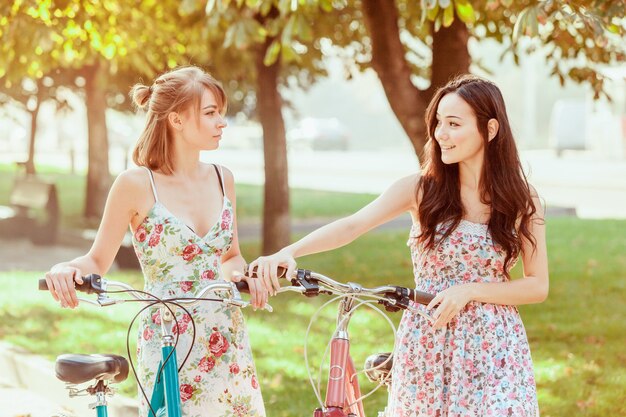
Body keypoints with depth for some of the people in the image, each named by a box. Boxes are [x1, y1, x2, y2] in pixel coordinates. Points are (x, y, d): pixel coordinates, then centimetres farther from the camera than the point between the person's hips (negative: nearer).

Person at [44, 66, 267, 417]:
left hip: (228, 342, 5)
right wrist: (68, 268, -22)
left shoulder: (222, 179, 7)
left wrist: (243, 276, -5)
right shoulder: (137, 184, -7)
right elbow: (98, 260, -1)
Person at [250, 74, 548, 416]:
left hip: (494, 349, -1)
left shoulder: (521, 201, -1)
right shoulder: (421, 189, -2)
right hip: (426, 345, 1)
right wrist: (287, 252, -30)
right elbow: (351, 226, -14)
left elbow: (538, 287, -1)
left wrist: (469, 290, -15)